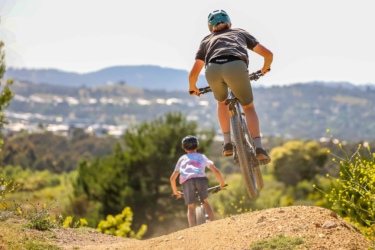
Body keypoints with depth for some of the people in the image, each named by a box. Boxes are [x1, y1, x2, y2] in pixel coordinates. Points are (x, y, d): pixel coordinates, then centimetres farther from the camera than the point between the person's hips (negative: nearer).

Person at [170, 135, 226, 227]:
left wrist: (176, 192, 46)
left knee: (191, 207, 12)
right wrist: (222, 184, 37)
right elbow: (216, 171, 23)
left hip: (187, 181, 0)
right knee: (205, 202, 21)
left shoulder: (182, 158, 34)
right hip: (201, 179, 0)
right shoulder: (202, 156, 32)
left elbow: (172, 178, 33)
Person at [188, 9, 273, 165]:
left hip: (213, 70, 1)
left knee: (222, 102, 32)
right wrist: (266, 68, 53)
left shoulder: (207, 40, 37)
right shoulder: (240, 32, 37)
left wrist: (193, 88, 52)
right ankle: (258, 147, 2)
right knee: (248, 107, 21)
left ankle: (228, 143, 22)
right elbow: (268, 54, 32)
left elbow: (193, 73, 32)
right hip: (236, 66, -1)